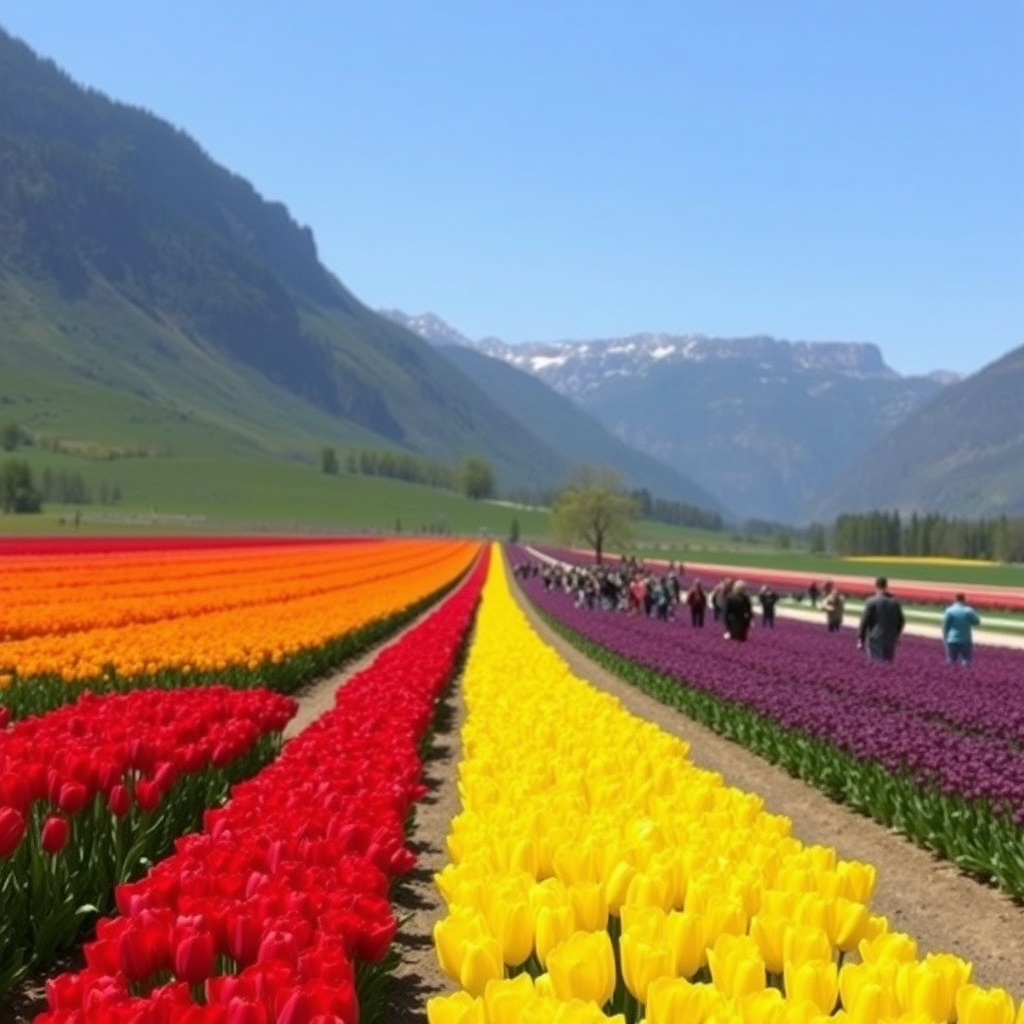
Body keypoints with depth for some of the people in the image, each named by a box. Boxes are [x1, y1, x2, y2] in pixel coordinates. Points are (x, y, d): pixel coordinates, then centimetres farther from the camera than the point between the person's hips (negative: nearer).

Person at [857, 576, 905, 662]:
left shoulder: (871, 601, -9)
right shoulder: (895, 602, 6)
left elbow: (864, 621, -9)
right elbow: (901, 621, 12)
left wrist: (860, 639, -3)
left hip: (876, 639, -5)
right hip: (890, 640, 5)